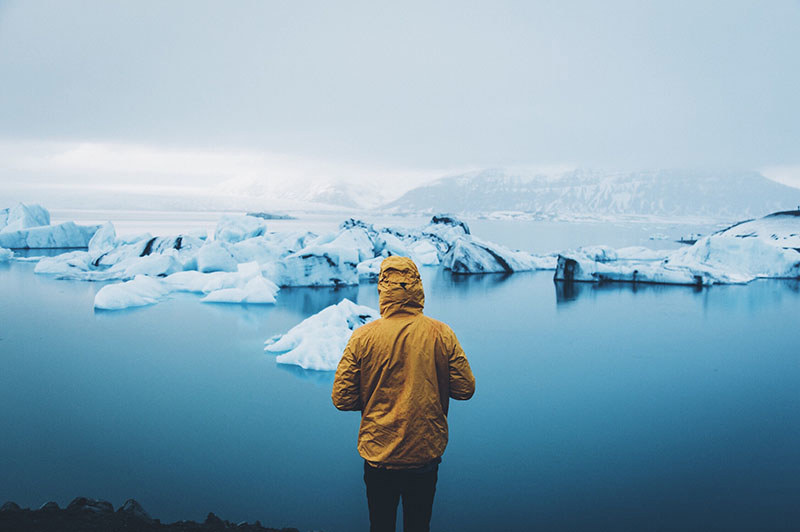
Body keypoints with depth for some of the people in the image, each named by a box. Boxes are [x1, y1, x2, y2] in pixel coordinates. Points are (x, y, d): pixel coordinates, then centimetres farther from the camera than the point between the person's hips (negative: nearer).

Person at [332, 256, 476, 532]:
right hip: (427, 452, 1)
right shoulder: (442, 334, -9)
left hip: (378, 453, -1)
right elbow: (465, 389, -5)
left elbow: (342, 398, -9)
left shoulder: (362, 337, -12)